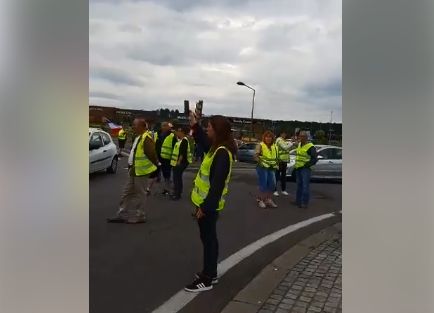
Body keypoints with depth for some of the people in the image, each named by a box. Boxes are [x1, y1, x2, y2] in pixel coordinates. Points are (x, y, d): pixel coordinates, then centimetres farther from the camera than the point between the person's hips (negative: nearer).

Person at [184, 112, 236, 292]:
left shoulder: (222, 153, -23)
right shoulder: (217, 148, 7)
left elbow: (217, 184, -26)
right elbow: (204, 142, 31)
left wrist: (205, 206, -24)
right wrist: (195, 126, 23)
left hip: (208, 205, -10)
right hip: (206, 202, 10)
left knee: (208, 239, 1)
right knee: (208, 238, 18)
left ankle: (207, 280, 14)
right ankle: (210, 273, 32)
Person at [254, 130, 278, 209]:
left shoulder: (274, 146, 14)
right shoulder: (260, 145, -6)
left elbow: (276, 157, 23)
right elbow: (256, 156, -14)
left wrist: (276, 165, 12)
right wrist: (260, 162, -21)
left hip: (271, 168, 6)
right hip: (262, 168, -6)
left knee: (272, 184, 6)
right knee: (263, 185, -3)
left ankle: (268, 200, 21)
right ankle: (261, 200, 11)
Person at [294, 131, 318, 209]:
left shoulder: (310, 147, -11)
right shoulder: (299, 145, 14)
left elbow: (315, 158, -12)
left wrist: (307, 164, -16)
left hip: (305, 169, -8)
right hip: (298, 168, 8)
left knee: (305, 186, -8)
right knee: (299, 185, 14)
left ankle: (304, 203, -4)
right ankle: (298, 201, 22)